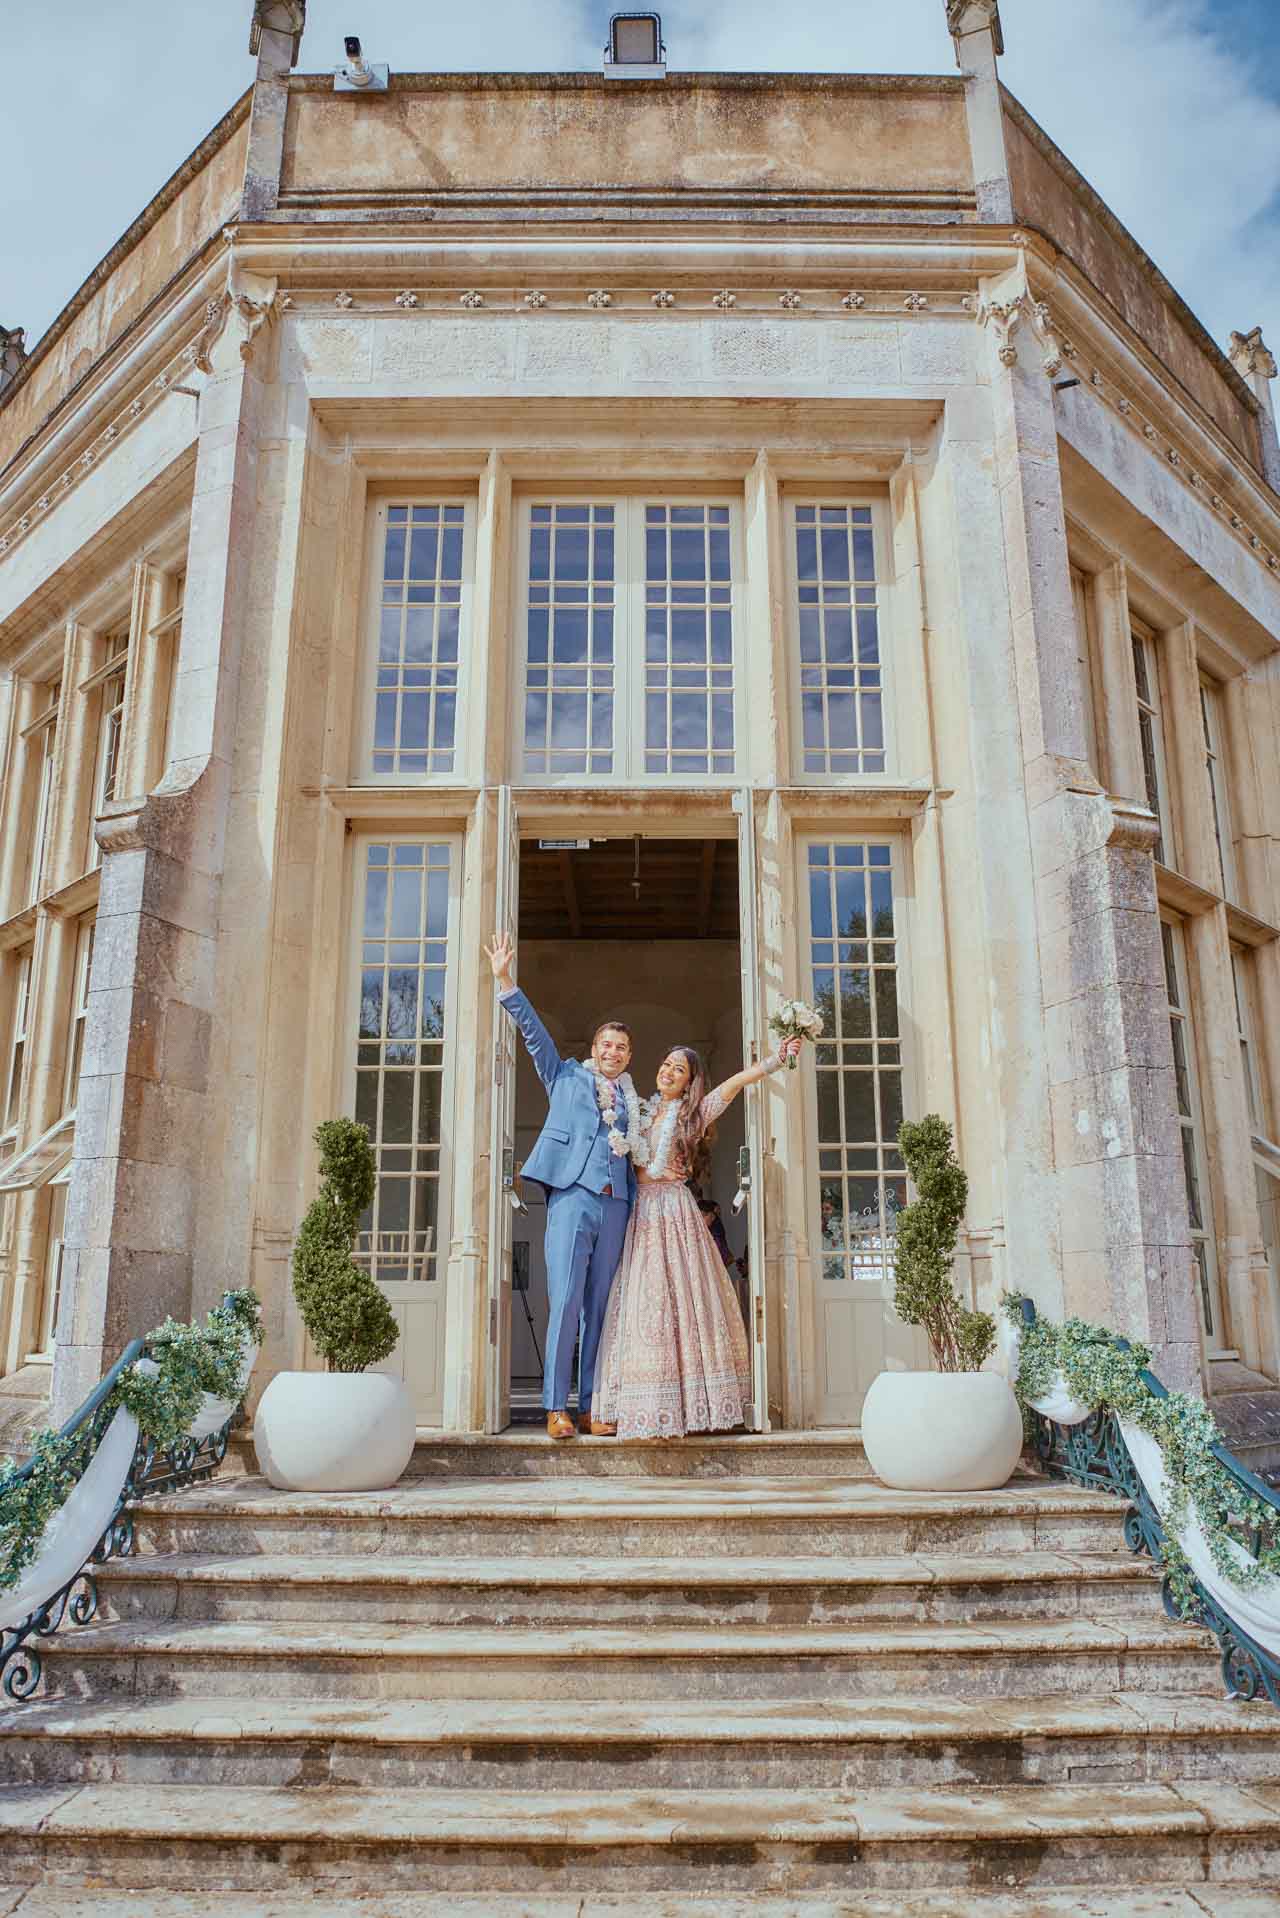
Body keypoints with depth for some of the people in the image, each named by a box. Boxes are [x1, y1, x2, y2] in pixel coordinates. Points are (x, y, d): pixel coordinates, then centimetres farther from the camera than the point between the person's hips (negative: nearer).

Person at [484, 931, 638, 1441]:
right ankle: (556, 1408, -3)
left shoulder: (632, 1102, 22)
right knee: (565, 1303, -8)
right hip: (572, 1194, -3)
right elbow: (533, 1030, 6)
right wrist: (505, 980, -1)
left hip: (615, 1205, 4)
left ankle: (590, 1407, 9)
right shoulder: (567, 1076, 13)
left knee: (599, 1307, 4)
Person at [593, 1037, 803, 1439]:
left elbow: (736, 1082, -6)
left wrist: (776, 1059, -15)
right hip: (641, 1213, 4)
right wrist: (645, 1172, -2)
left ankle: (690, 1402, -5)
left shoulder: (693, 1114, 5)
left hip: (675, 1210, -4)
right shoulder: (643, 1113, 16)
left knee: (681, 1299, -8)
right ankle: (651, 1406, 0)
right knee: (642, 1301, -1)